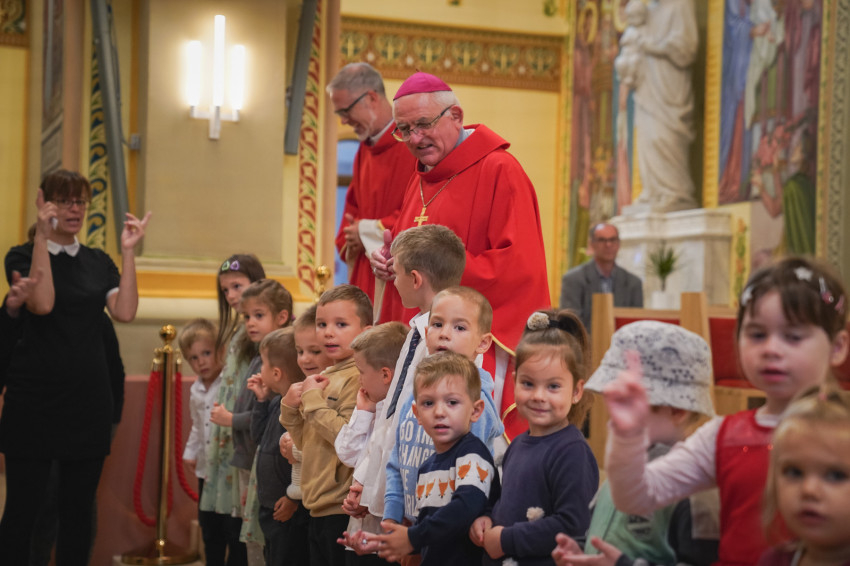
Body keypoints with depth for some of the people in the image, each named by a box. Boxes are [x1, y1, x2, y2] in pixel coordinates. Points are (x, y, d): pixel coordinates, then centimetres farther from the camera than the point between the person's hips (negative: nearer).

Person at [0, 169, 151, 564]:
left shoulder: (99, 262, 12)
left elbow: (125, 312, -3)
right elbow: (42, 303, -18)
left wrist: (128, 252, -6)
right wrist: (43, 234, -18)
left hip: (89, 400, 4)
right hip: (36, 399, -4)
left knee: (79, 508, 8)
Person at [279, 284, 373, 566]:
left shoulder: (358, 377, -13)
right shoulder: (324, 378, 13)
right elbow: (307, 443, 19)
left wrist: (313, 400, -16)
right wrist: (291, 408, 3)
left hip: (343, 510, -9)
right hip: (319, 509, 9)